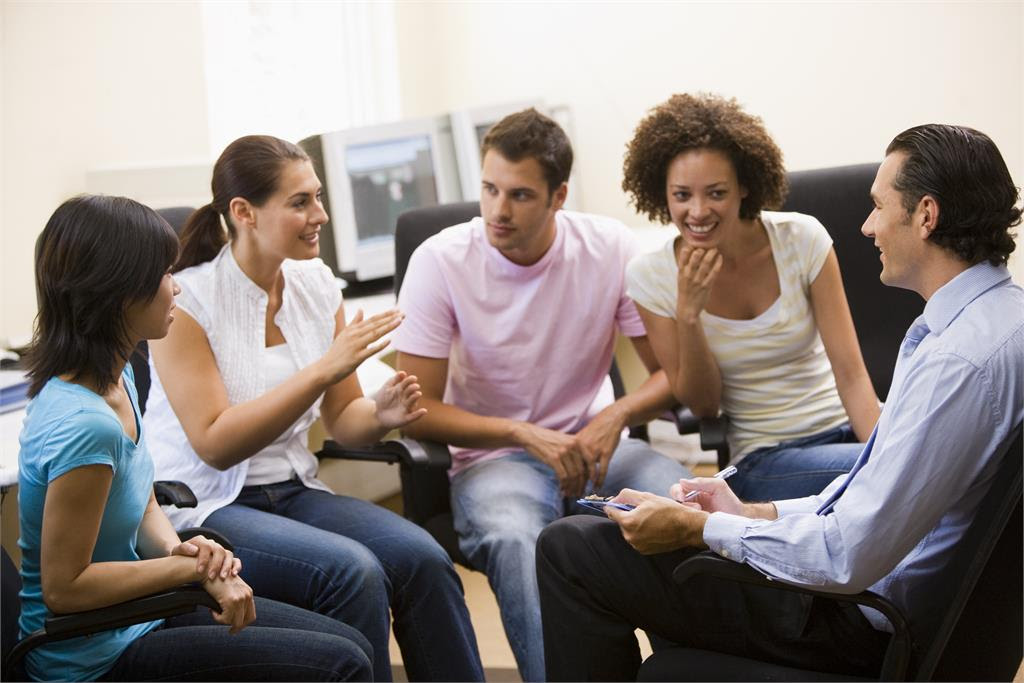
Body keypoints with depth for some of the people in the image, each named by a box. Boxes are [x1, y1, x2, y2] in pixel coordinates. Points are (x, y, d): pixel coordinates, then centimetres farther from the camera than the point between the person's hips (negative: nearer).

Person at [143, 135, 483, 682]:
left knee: (422, 557, -21)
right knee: (352, 569, -30)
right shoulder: (186, 301, -12)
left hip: (292, 491, 5)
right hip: (202, 509, -5)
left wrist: (380, 414, -16)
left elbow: (341, 421, 8)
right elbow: (215, 444, -20)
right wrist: (324, 368, -25)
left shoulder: (316, 284, 4)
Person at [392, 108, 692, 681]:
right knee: (513, 537, -37)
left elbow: (675, 374, 0)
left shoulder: (611, 248, -5)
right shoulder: (440, 262, -10)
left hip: (593, 442, 2)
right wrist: (527, 435, -22)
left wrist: (615, 416, -21)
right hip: (492, 455, -2)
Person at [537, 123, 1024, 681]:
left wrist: (698, 527, -16)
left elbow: (850, 557, -29)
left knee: (569, 548, -7)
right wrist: (753, 513, 10)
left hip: (864, 620, -10)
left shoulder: (961, 357, -28)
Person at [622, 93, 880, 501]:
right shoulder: (650, 277, -5)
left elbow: (850, 373, -7)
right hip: (764, 460, -2)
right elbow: (702, 406, -1)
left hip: (847, 428, 3)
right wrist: (688, 314, -17)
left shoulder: (801, 239, -6)